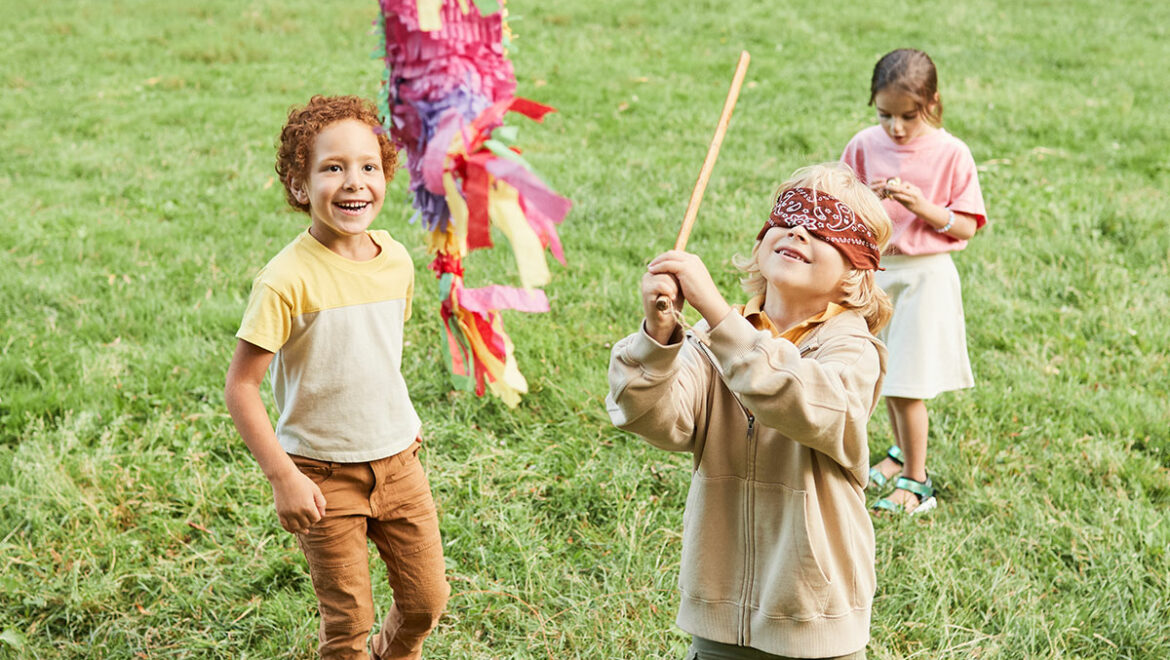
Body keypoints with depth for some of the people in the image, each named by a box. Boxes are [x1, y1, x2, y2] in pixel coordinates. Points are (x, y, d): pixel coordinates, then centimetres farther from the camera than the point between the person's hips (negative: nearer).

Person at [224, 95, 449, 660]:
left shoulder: (396, 261, -2)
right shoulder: (289, 279, -20)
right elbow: (240, 388, -17)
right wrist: (282, 476, -20)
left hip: (397, 461, 5)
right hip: (324, 474, -5)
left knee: (427, 600, 11)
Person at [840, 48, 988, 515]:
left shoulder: (951, 154, -11)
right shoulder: (864, 146, -1)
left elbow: (967, 227, -8)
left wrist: (922, 206, -23)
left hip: (925, 275, -4)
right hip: (873, 271, 5)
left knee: (907, 386, -4)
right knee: (886, 375, 18)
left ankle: (916, 482, 7)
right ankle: (902, 452, 39)